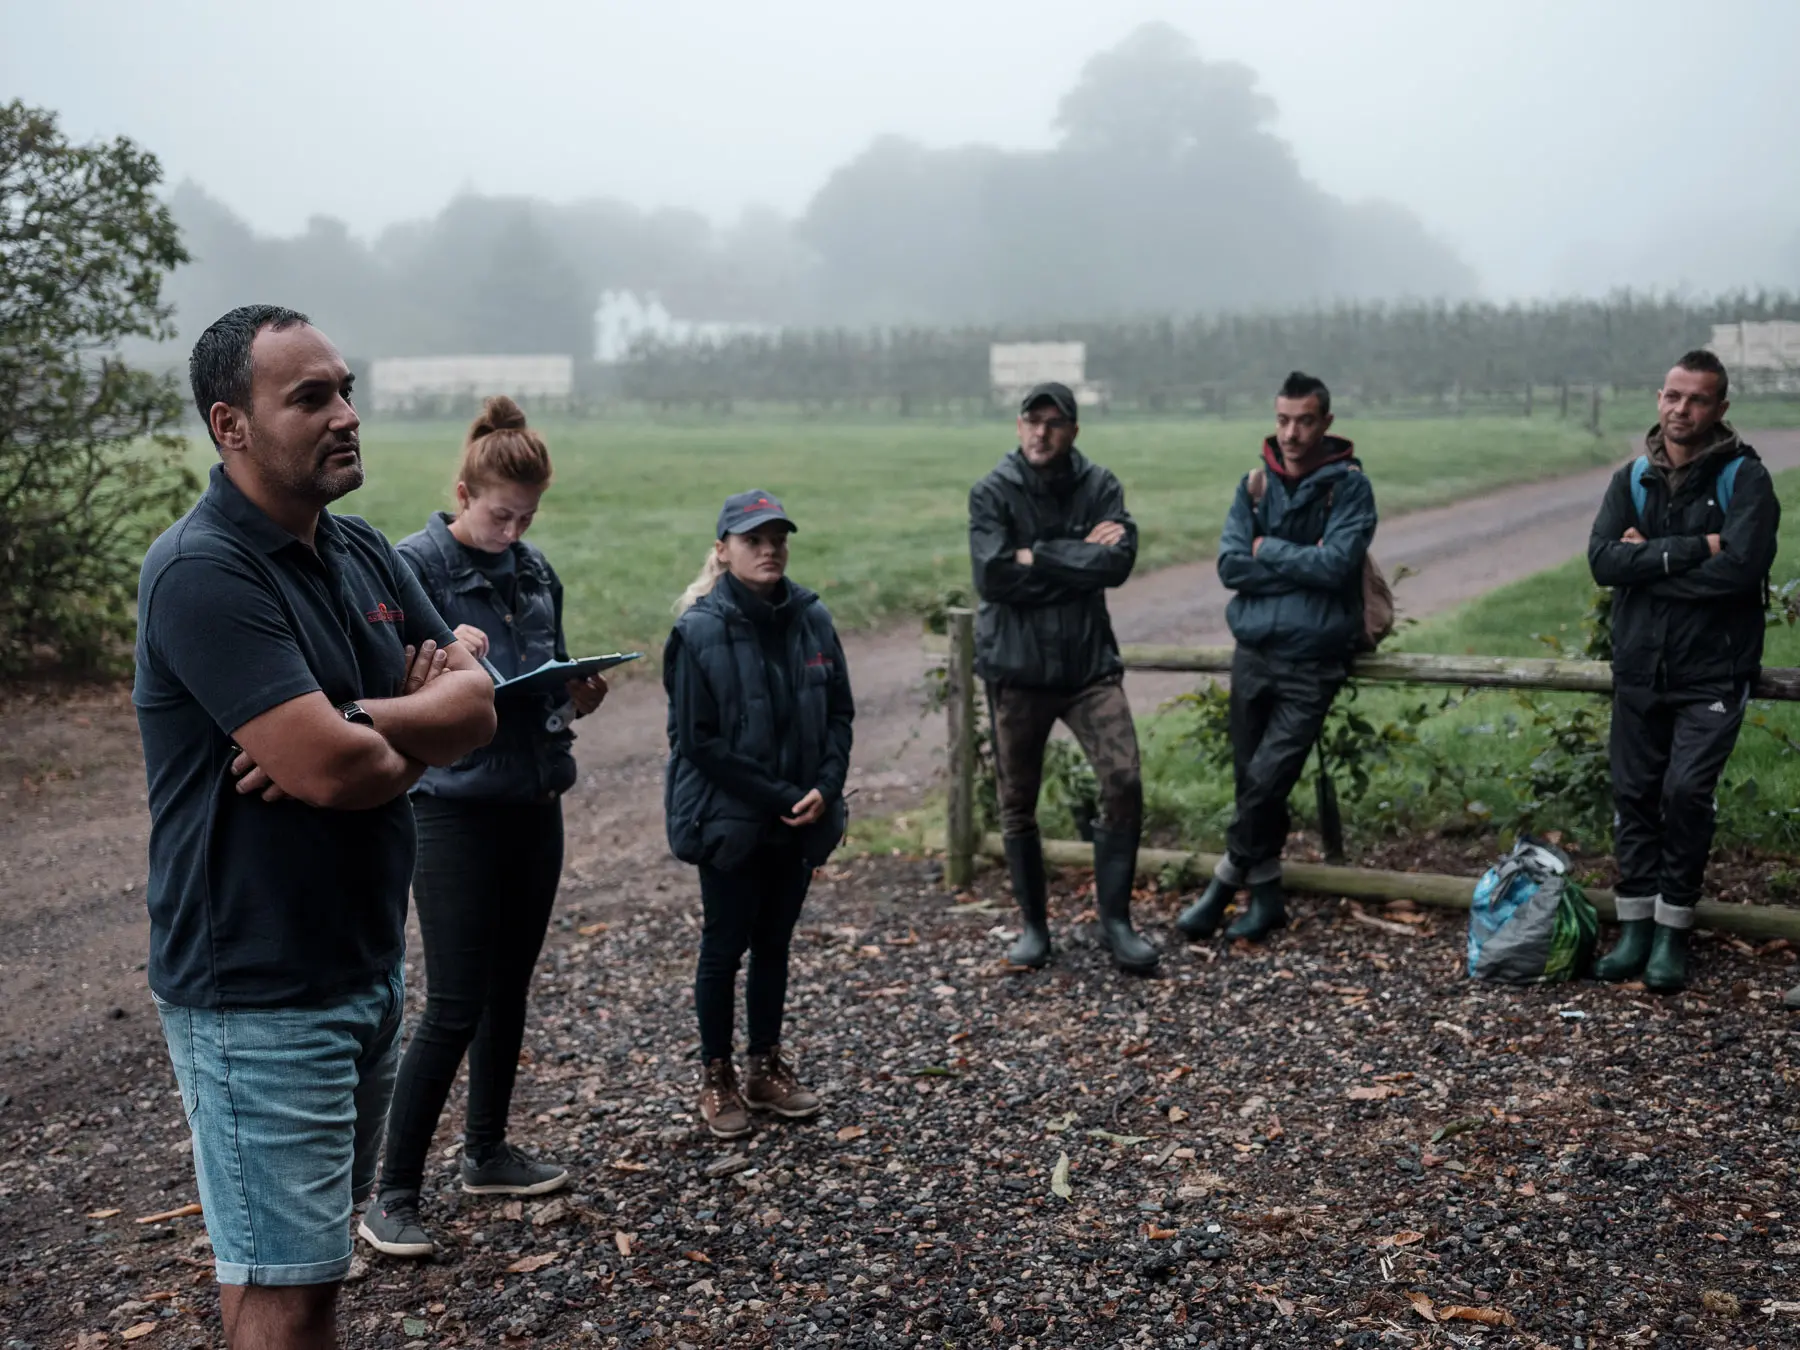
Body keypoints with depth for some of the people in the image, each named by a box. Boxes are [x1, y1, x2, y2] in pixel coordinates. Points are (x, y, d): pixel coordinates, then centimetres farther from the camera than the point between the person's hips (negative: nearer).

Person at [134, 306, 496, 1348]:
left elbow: (478, 705, 1)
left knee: (318, 1248, 19)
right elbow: (331, 769, -28)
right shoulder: (204, 573, -19)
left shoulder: (363, 552, 9)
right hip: (258, 992, -8)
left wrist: (355, 731, -18)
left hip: (368, 962, 8)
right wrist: (416, 733, -5)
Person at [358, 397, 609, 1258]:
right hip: (454, 808, -7)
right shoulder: (415, 564, -9)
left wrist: (578, 698, -2)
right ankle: (393, 1195, 5)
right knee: (454, 1008, -6)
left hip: (534, 805, 7)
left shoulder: (537, 572, 10)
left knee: (509, 992, 16)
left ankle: (488, 1154, 33)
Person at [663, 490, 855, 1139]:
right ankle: (717, 1078, 23)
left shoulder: (811, 618, 0)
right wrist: (780, 797, -17)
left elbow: (840, 712, 5)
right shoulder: (699, 631, -14)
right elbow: (698, 739, -16)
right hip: (730, 819, -4)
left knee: (774, 942, 15)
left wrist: (824, 787, -10)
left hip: (800, 818, 4)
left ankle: (766, 1068, 30)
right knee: (725, 946, 7)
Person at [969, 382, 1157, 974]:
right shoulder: (993, 492, -3)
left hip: (1089, 661, 1)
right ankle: (1034, 924, 24)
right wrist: (1079, 557, -13)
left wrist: (1038, 556, -15)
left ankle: (1115, 918, 5)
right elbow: (992, 574, -17)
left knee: (1124, 781, -10)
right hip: (1015, 665, -1)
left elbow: (1118, 562, -13)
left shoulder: (1100, 486, 2)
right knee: (1017, 803, 7)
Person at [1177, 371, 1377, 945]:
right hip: (1253, 653, 5)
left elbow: (1336, 564, -18)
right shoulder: (1255, 484, 7)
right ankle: (1267, 894, 23)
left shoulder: (1349, 486, -5)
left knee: (1268, 779, -12)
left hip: (1313, 660, -4)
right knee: (1249, 781, 8)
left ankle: (1223, 885, 5)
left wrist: (1268, 549, -8)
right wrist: (1303, 565, -12)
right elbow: (1230, 565, -5)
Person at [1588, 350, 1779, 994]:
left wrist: (1649, 559, -13)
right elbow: (1602, 560, -8)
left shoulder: (1744, 479, -5)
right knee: (1633, 794, 6)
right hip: (1638, 669, 4)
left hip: (1712, 673, -4)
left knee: (1686, 792, -12)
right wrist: (1691, 549, -18)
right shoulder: (1632, 479, 8)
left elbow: (1741, 568, -21)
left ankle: (1673, 932, 2)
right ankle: (1635, 928, 16)